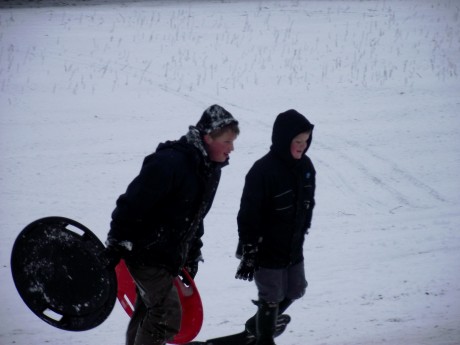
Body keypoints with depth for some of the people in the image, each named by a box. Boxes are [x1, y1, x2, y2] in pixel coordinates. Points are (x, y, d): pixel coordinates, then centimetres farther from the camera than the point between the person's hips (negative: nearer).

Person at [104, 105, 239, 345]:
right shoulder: (169, 163, -24)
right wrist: (116, 245, -20)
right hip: (146, 252, -9)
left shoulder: (210, 169, 5)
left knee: (147, 313, 16)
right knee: (167, 314, -14)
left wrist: (193, 255, 20)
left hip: (170, 256, 9)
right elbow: (132, 205, -23)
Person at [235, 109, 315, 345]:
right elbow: (248, 214, -20)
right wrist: (248, 252, -17)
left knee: (295, 290, 20)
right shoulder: (263, 171, -24)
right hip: (267, 249, -8)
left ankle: (256, 325, 42)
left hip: (294, 248, 8)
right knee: (272, 298, 4)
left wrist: (302, 232, 19)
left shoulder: (305, 166, -1)